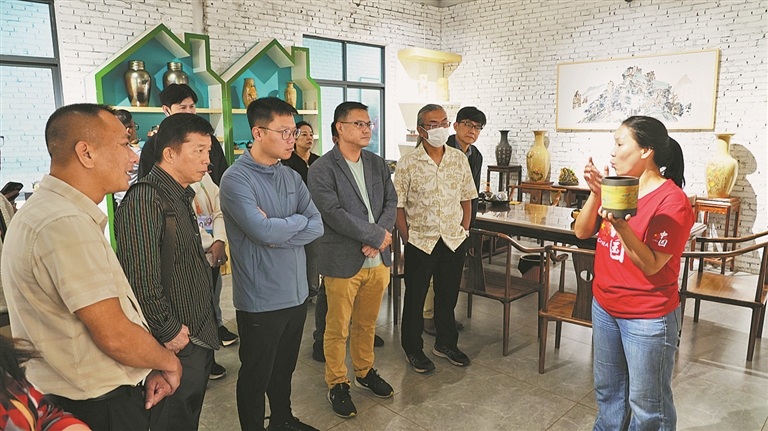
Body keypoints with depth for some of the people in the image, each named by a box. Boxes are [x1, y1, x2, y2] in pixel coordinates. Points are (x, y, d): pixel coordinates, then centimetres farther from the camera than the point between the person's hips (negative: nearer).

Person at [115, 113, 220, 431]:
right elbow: (141, 281, -25)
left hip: (199, 338, 9)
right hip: (178, 345, -9)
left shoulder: (181, 197, 11)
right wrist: (169, 331, -18)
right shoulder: (145, 200, -21)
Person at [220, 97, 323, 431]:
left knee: (285, 368, 24)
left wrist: (277, 231, -18)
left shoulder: (291, 177, 6)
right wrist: (300, 220, -10)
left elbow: (317, 226, -4)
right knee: (256, 377, 13)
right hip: (260, 299, -6)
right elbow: (264, 232, -27)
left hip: (296, 293, 7)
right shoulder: (236, 179, -15)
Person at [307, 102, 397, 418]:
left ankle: (364, 371, 40)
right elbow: (334, 214, -20)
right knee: (338, 329, 9)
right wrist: (377, 235, -16)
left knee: (366, 324, 20)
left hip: (377, 260, 5)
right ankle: (337, 385, 27)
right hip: (344, 262, -5)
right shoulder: (322, 170, -11)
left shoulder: (378, 164, 9)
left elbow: (391, 203, 4)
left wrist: (378, 237, -13)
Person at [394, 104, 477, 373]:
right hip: (420, 242, -3)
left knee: (448, 296, 17)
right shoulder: (407, 164, -9)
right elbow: (397, 206, -7)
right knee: (415, 298, 10)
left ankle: (446, 343, 37)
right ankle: (413, 349, 29)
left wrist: (464, 232, 3)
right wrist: (407, 239, -8)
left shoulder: (459, 159, 2)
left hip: (454, 241, 3)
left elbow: (466, 199, 9)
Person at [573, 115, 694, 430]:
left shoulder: (673, 202, -18)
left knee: (646, 403, 10)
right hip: (604, 306, 7)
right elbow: (582, 232, 0)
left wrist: (621, 226, -34)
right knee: (607, 390, 23)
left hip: (648, 317, -6)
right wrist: (596, 193, -13)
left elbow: (651, 265, -21)